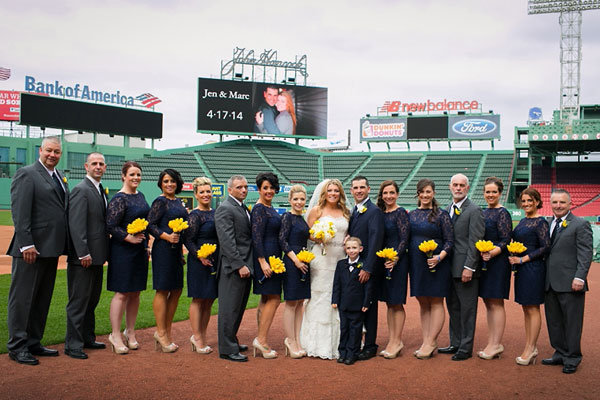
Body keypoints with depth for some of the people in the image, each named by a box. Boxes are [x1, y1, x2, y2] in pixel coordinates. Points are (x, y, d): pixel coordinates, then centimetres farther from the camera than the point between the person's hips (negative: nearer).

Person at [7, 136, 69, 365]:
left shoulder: (60, 177, 15)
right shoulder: (26, 174, -8)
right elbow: (20, 212, -14)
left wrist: (64, 244, 10)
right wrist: (27, 244, -20)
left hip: (51, 249, 8)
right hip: (31, 249, -8)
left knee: (43, 299, 15)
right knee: (22, 298, 2)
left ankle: (34, 343, 26)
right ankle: (17, 347, 12)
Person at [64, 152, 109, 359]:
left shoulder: (101, 190, 15)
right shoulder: (80, 190, -12)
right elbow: (76, 225, -18)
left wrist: (103, 252, 15)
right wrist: (84, 254, -21)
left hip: (97, 256, 9)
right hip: (83, 257, -9)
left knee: (92, 299, 17)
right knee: (78, 301, -2)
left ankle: (87, 338, 28)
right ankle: (73, 344, 7)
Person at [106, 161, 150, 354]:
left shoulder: (140, 195, 13)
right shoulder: (119, 199, -10)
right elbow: (111, 226, -14)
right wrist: (128, 237, -21)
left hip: (139, 251, 8)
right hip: (123, 251, -7)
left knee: (135, 293, 11)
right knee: (122, 293, -3)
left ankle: (130, 333, 22)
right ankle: (116, 335, 7)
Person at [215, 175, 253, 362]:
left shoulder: (244, 208, 17)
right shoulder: (225, 209, -12)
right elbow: (227, 241, -18)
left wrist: (247, 265, 13)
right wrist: (239, 265, -21)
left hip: (246, 266, 9)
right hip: (233, 268, -9)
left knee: (239, 307, 18)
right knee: (230, 309, -2)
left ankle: (232, 341, 31)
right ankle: (227, 349, 5)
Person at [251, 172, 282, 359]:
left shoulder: (269, 208, 16)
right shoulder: (259, 209, -13)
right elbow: (256, 237, -19)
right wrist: (263, 262, -22)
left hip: (272, 257, 10)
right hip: (265, 256, -10)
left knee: (266, 299, 11)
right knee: (274, 298, -7)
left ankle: (261, 342, 17)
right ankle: (261, 339, -1)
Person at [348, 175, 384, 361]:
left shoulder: (374, 211, -10)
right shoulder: (353, 212, 16)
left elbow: (375, 241, -17)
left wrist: (367, 268, -21)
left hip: (368, 269, -8)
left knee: (368, 307, 1)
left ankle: (370, 346, 11)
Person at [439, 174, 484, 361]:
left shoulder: (474, 210, -9)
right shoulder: (448, 209, 14)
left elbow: (475, 242, -14)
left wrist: (468, 267, -17)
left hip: (465, 268, -8)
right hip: (450, 268, 8)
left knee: (467, 309, 2)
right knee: (453, 307, 15)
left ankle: (466, 348, 11)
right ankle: (455, 343, 27)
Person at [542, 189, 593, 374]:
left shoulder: (580, 224, -4)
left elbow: (585, 253, -9)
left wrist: (579, 277, -17)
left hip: (570, 284, -6)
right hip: (550, 283, 6)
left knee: (572, 322, 3)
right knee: (554, 322, 13)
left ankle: (572, 359, 14)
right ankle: (560, 353, 26)